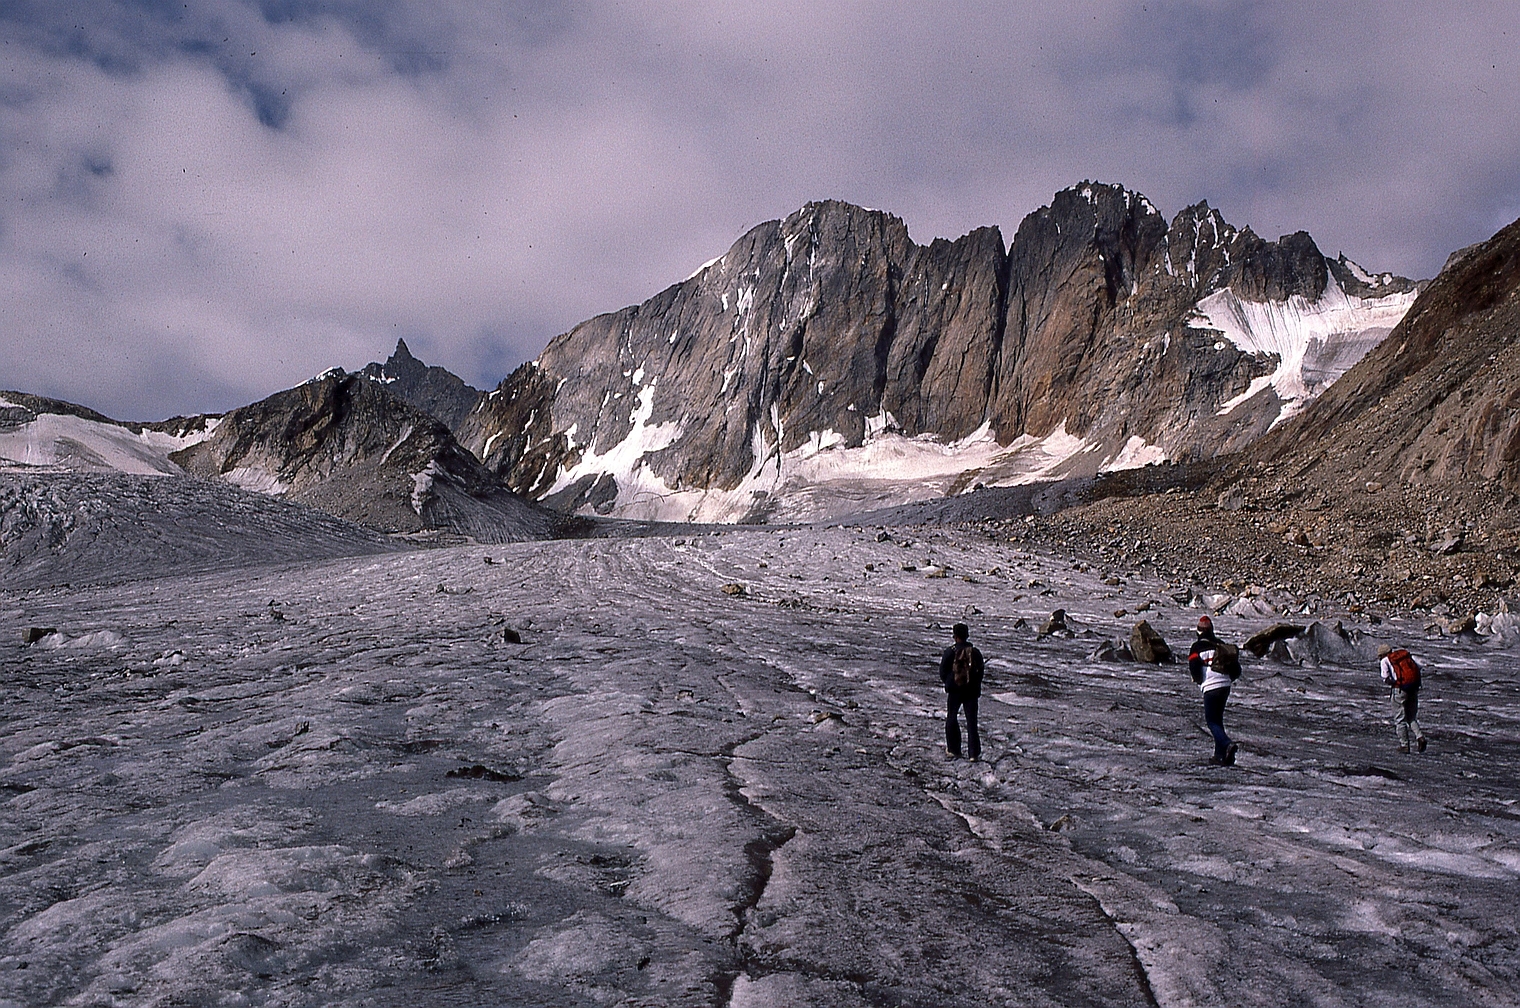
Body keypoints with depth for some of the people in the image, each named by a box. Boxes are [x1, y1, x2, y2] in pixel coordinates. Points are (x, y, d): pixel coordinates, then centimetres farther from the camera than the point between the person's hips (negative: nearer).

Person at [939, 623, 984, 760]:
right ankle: (974, 753, 2)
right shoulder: (976, 652, -1)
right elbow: (980, 672, 5)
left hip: (954, 690, -2)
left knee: (951, 719, 11)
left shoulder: (950, 652, -8)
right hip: (972, 691, 2)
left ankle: (953, 750, 12)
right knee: (971, 721, 4)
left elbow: (943, 672, -3)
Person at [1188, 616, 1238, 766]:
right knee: (1218, 719, 16)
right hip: (1225, 687, 6)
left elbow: (1194, 667, -11)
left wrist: (1199, 681, 7)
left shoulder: (1198, 647, -3)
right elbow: (1237, 669, 13)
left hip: (1210, 688, -6)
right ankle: (1220, 755, 16)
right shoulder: (1223, 645, 14)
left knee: (1211, 721, -2)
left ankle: (1227, 744, -27)